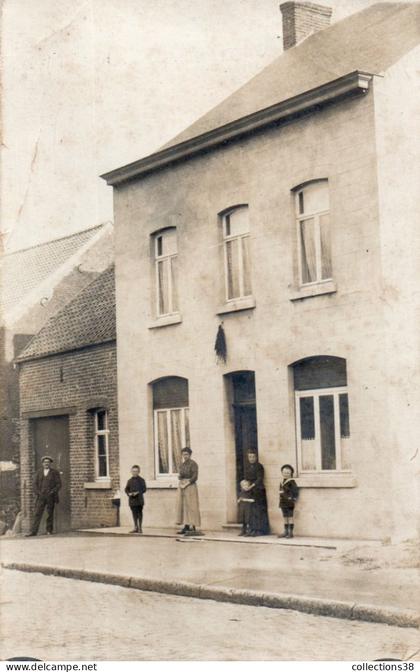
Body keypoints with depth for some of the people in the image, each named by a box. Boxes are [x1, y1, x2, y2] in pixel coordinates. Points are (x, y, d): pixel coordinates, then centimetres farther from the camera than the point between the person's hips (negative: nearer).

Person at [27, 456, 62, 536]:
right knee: (37, 514, -6)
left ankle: (49, 530, 11)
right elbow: (35, 484, 10)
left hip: (51, 497, -1)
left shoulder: (55, 472, 5)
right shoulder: (39, 472, 12)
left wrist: (52, 492, -11)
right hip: (40, 496, 2)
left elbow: (59, 484, 0)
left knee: (50, 514, 2)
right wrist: (38, 493, -5)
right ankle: (34, 531, -10)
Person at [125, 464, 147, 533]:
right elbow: (126, 489, 11)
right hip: (132, 499, 2)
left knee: (139, 513, 1)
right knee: (134, 514, 4)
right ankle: (136, 527, 11)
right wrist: (129, 493, -10)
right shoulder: (130, 481, 10)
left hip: (139, 499, -2)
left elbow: (144, 489, -4)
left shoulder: (141, 480, 1)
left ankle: (140, 528, 7)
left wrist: (138, 493, -18)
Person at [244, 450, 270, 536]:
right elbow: (246, 478, 15)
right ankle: (252, 530, 7)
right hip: (249, 492, 6)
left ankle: (259, 530, -3)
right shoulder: (247, 467, 13)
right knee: (251, 511, 4)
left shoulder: (259, 466, -6)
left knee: (258, 510, -5)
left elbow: (260, 479, -14)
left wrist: (253, 485, -25)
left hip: (258, 491, -6)